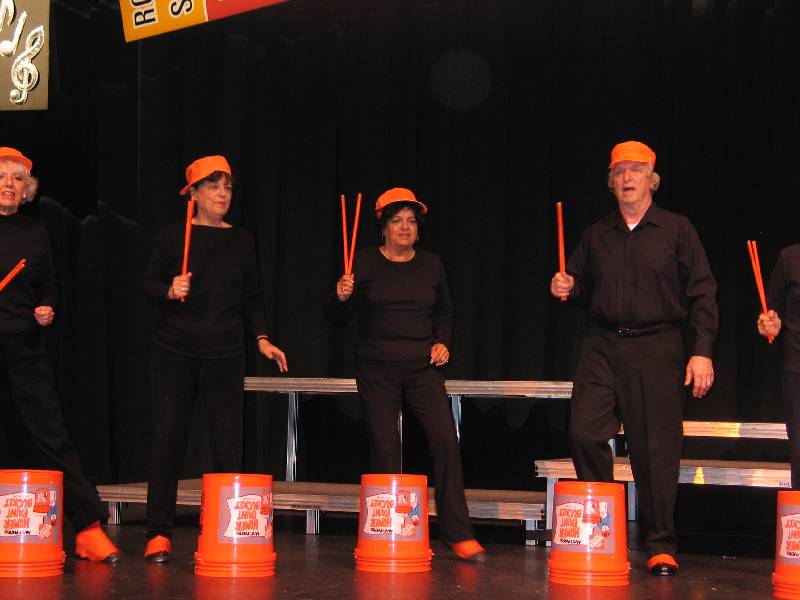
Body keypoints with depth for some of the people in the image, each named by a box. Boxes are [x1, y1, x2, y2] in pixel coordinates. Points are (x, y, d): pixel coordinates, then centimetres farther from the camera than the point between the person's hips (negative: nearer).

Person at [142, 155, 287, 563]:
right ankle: (159, 533, 4)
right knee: (168, 437, -2)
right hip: (174, 352, -1)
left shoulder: (242, 241, 11)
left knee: (227, 442, -3)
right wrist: (170, 291, -15)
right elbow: (148, 284, 5)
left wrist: (261, 338, 3)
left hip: (225, 355, 1)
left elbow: (252, 297, 14)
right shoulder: (173, 236, 5)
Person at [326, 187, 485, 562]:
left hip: (422, 368, 2)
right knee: (385, 449, -3)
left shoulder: (431, 265, 10)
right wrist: (341, 297, -19)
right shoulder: (365, 265, 2)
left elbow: (445, 311, 22)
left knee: (445, 439, -12)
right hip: (376, 369, -1)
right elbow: (337, 318, 2)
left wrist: (442, 342, 4)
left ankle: (458, 534, -7)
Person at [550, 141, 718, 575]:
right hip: (603, 347, 3)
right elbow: (583, 286, 24)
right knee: (584, 430, -9)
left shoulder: (676, 230, 4)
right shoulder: (597, 235, 14)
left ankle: (661, 546, 9)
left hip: (658, 349, -3)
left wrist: (702, 351, -9)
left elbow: (702, 294, 0)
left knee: (656, 449, -3)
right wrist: (567, 287, 0)